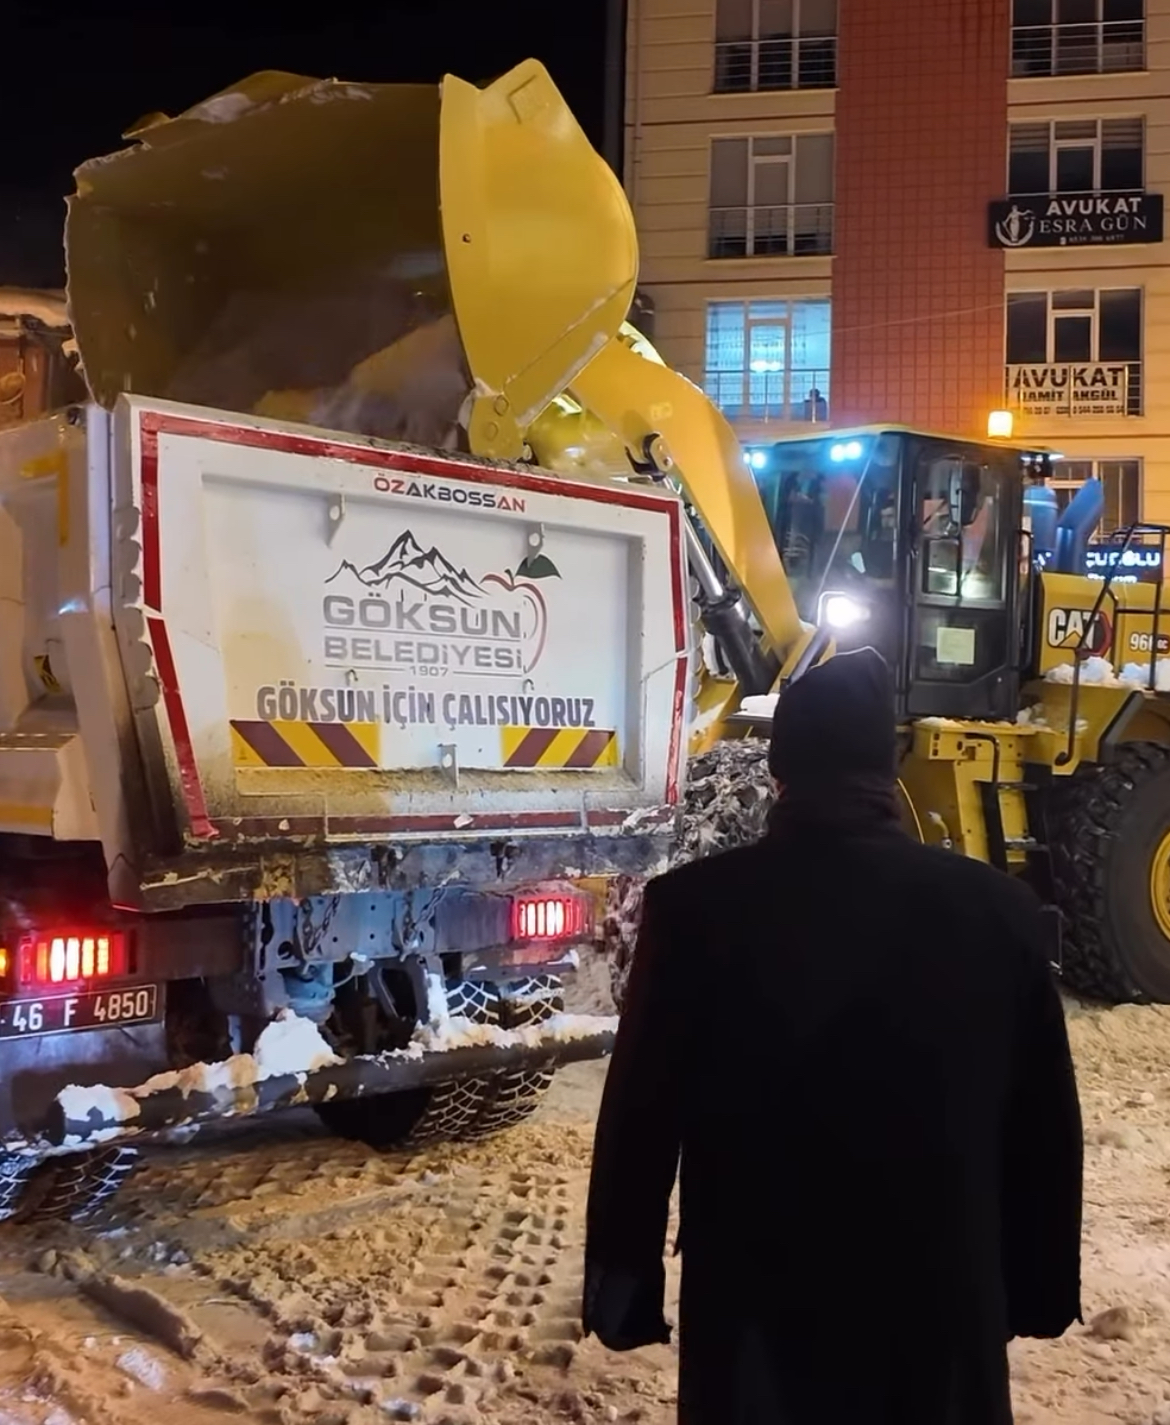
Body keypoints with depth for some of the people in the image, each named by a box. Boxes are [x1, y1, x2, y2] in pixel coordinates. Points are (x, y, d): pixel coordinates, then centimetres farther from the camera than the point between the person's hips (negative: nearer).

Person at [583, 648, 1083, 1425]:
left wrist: (625, 1285, 3)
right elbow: (1045, 1127, -1)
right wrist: (1040, 1286, 13)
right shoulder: (1000, 912, -10)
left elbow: (640, 1117, -9)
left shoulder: (697, 906, -15)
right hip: (940, 1307, 1)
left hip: (757, 1310, -1)